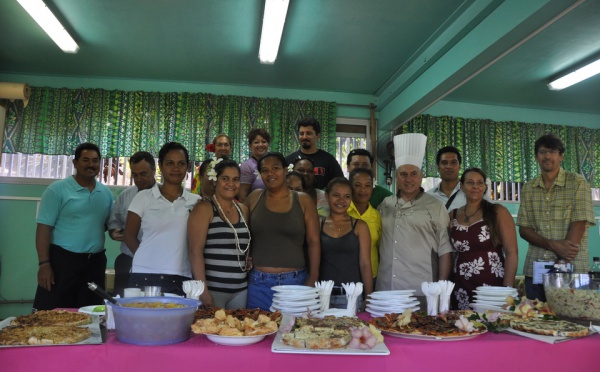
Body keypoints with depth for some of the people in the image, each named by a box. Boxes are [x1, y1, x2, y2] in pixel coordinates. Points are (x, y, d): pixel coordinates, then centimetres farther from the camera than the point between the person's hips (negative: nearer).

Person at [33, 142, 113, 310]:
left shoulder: (106, 193, 8)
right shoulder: (57, 189, -6)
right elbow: (44, 228, -10)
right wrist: (44, 263, -15)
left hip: (95, 262, 5)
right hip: (62, 260, -4)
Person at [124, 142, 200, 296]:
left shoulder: (196, 201, 5)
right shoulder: (143, 197, 2)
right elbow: (129, 236, 5)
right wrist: (148, 258, 0)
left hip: (181, 280, 1)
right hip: (145, 276, -1)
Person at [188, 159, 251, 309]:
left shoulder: (243, 210, 10)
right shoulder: (204, 208, -6)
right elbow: (195, 251, -12)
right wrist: (203, 291, -17)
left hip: (241, 290, 5)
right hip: (212, 289, -5)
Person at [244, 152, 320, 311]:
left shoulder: (303, 200, 2)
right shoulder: (254, 198, 5)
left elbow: (314, 241, 0)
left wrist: (313, 279, -5)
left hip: (295, 281, -1)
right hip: (258, 282, 1)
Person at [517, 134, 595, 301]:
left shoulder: (578, 183, 0)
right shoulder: (528, 189, 8)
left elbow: (579, 224, -8)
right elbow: (523, 229, 4)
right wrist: (554, 245, -13)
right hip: (535, 269, 3)